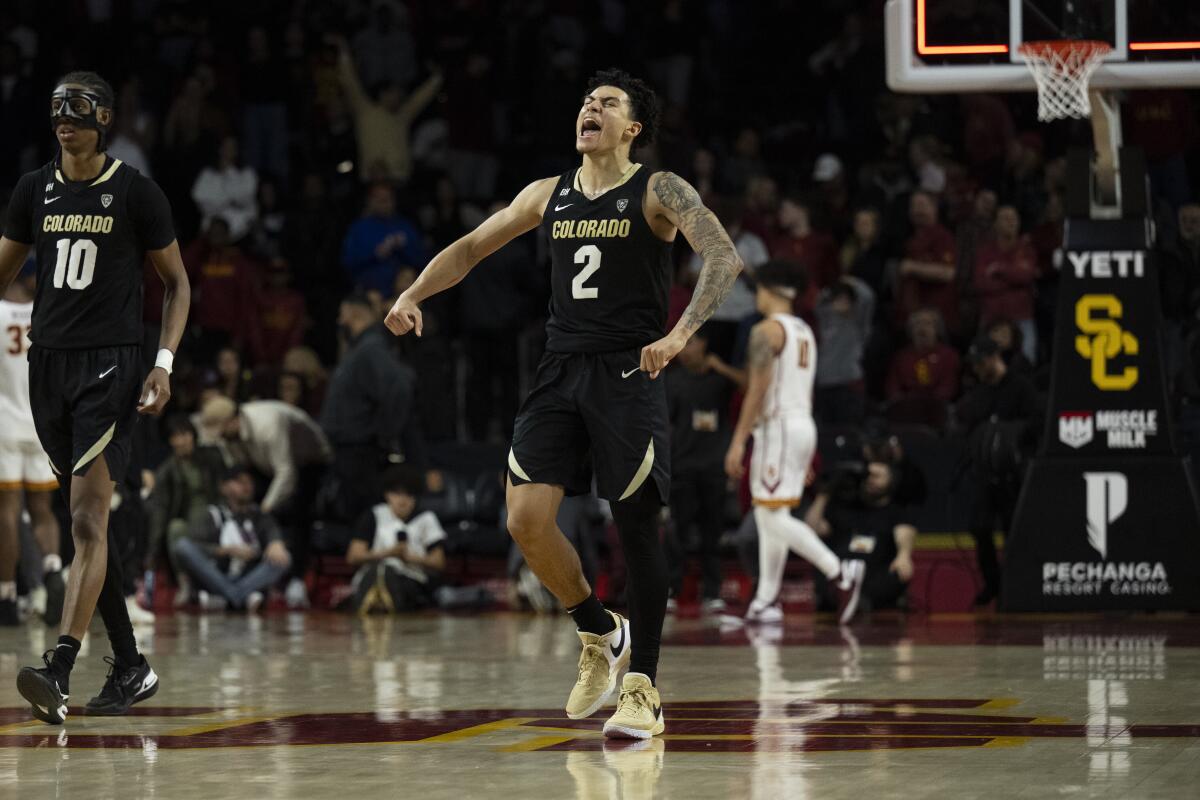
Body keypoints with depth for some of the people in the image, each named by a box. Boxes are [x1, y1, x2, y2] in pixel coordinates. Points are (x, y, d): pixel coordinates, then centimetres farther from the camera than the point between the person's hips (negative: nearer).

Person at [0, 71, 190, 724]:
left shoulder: (135, 192, -1)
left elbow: (177, 282, 5)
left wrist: (165, 363, -6)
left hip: (111, 364, -5)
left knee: (89, 518, -16)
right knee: (86, 521, 10)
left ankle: (59, 671, -26)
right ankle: (130, 668, 20)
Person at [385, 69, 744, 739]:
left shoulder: (659, 192, -4)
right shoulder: (550, 194, 12)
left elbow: (725, 258, -17)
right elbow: (471, 248, 22)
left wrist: (680, 335, -31)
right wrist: (414, 294, 6)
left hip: (628, 376, -5)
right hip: (561, 374, 5)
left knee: (638, 528, -3)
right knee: (527, 520, -6)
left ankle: (643, 688, 6)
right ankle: (601, 634, 18)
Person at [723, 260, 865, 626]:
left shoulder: (766, 331, -10)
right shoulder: (805, 331, 17)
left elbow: (757, 391, -17)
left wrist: (738, 441, -16)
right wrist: (805, 458, 25)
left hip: (778, 426, -9)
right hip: (804, 424, 9)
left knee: (773, 518, -10)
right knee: (768, 516, 11)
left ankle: (840, 572, -21)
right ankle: (766, 601, 9)